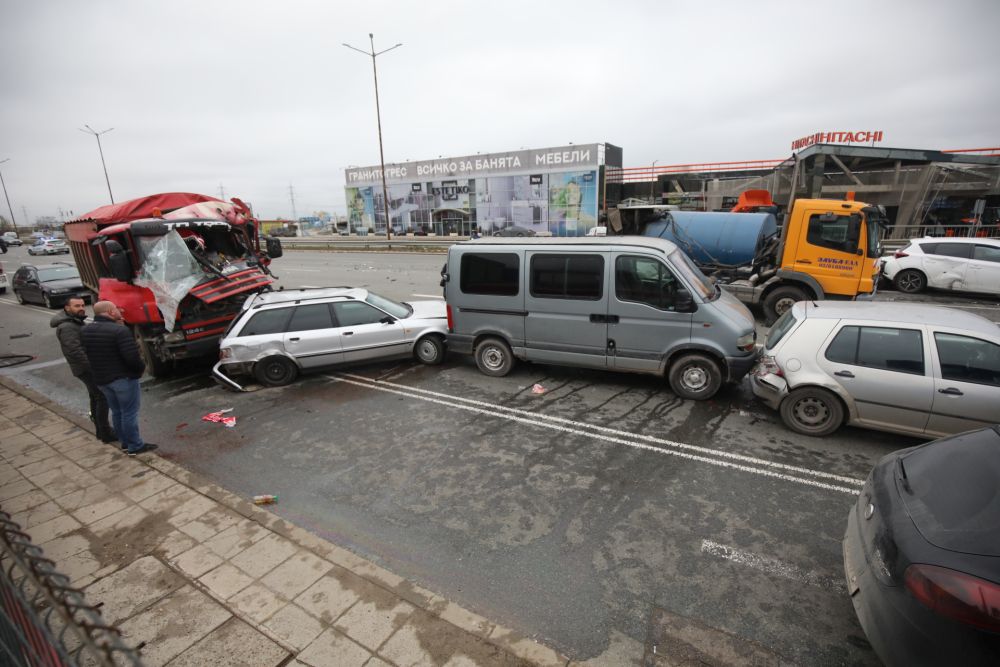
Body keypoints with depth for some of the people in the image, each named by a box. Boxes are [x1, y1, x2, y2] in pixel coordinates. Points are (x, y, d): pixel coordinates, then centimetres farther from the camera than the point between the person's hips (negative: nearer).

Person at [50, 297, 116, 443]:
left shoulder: (76, 322, 13)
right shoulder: (67, 327, -20)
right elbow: (75, 351, -27)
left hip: (89, 367, 10)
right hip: (87, 369, -10)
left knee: (95, 397, 16)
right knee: (102, 398, -8)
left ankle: (101, 430, 26)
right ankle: (105, 433, -3)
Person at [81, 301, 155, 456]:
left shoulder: (86, 330, 4)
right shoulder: (120, 330, -21)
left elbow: (87, 353, 14)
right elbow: (132, 356, -25)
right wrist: (141, 368, -8)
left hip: (100, 379, 8)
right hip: (123, 378, -8)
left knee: (117, 412, 19)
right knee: (129, 413, 1)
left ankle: (125, 441, 30)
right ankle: (135, 446, 7)